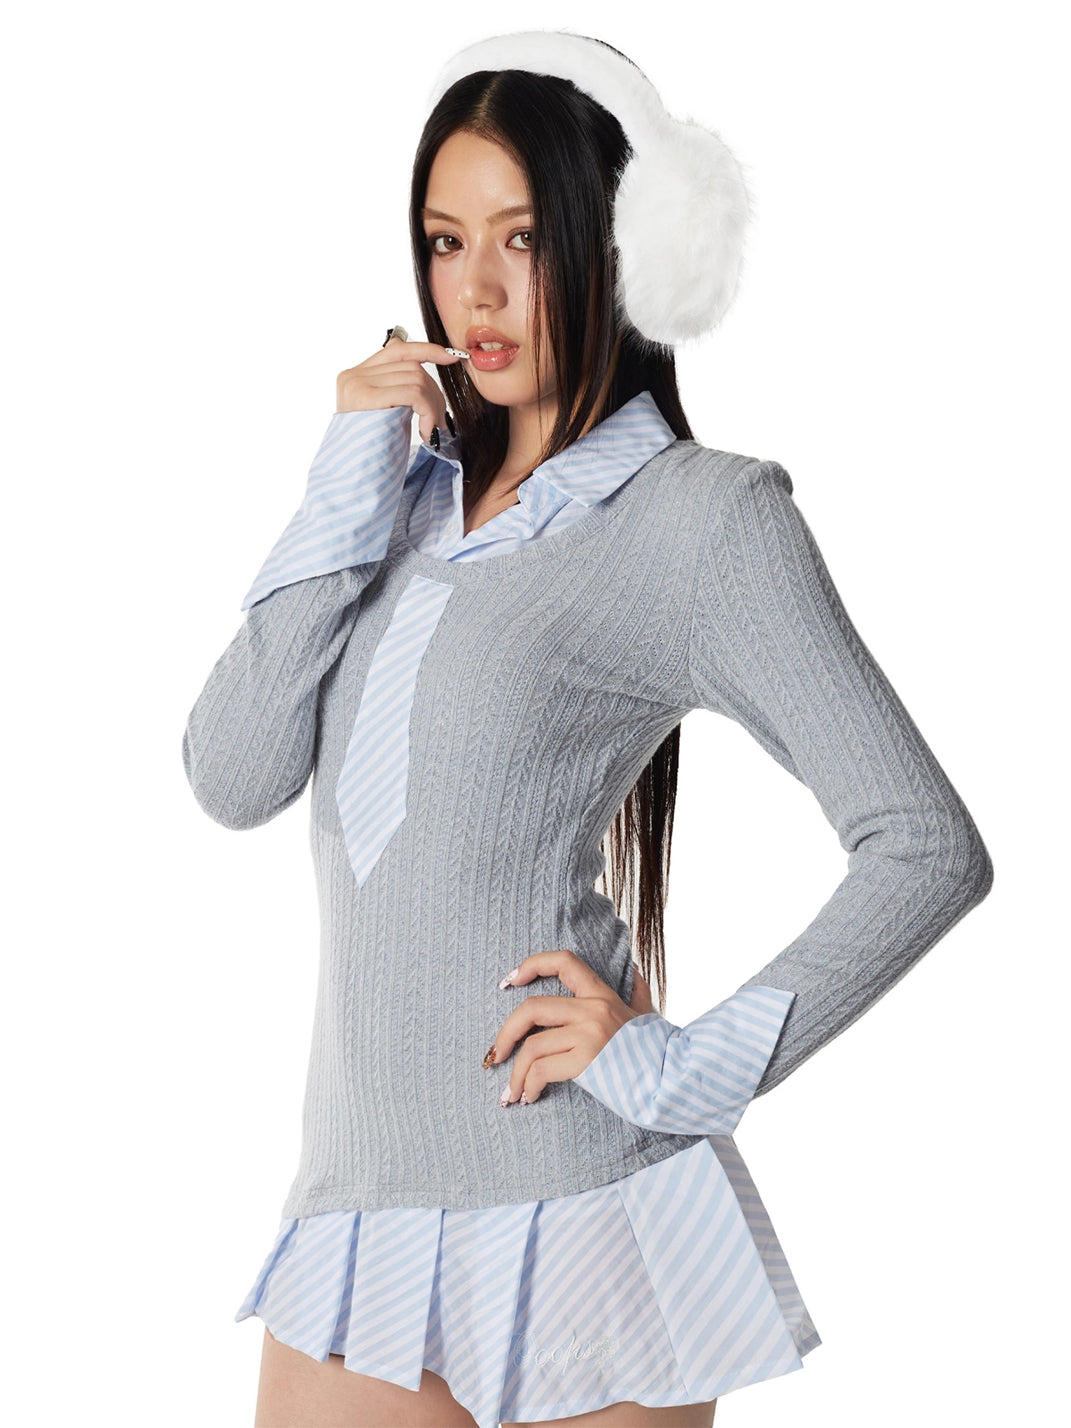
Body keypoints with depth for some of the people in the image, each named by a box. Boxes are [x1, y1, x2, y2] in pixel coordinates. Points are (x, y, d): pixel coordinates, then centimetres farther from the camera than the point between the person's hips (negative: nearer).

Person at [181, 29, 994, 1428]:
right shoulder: (414, 494, 11)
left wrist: (690, 1069, -12)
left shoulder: (699, 513, -5)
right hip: (360, 1186, 5)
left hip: (568, 1206, -5)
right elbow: (234, 778, 0)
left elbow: (928, 849, -10)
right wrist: (349, 485, -4)